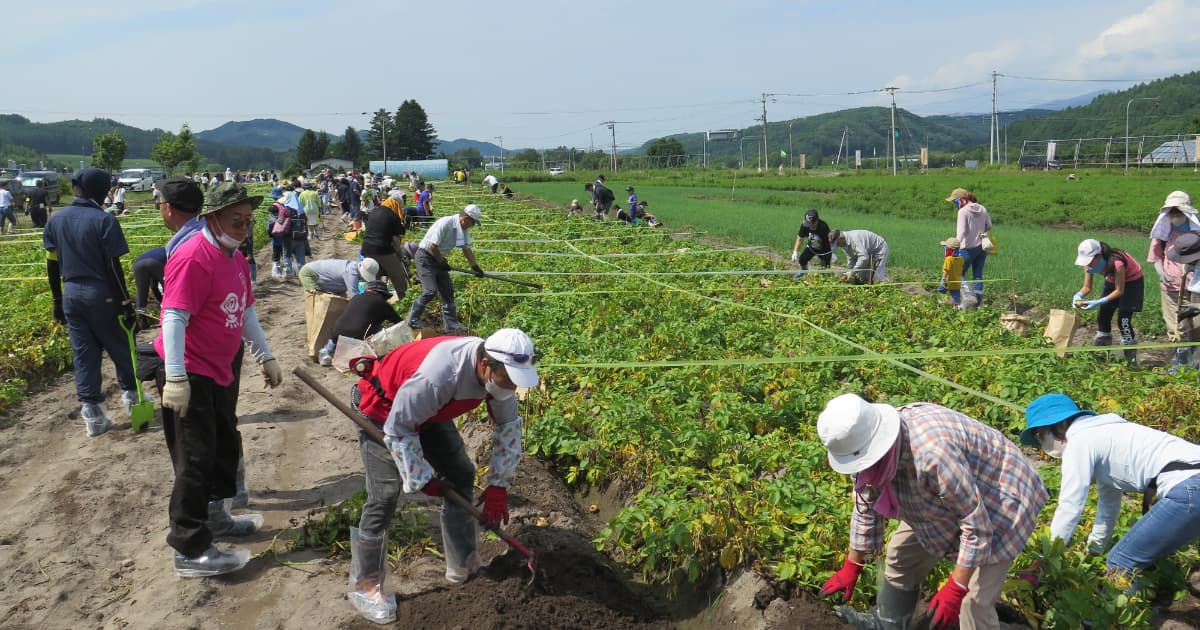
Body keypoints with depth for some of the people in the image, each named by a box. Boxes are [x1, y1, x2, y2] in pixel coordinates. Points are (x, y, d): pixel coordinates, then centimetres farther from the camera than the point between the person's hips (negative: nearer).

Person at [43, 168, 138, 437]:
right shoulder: (103, 220, -12)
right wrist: (126, 303, -10)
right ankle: (131, 393, 28)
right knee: (120, 346, 13)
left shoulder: (55, 220, 4)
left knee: (84, 352, 9)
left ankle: (92, 413, 9)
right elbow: (113, 267, -14)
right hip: (101, 294, -5)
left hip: (71, 294, 5)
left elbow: (52, 266, 7)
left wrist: (58, 301, 15)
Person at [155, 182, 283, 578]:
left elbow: (246, 311, 20)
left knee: (226, 447, 20)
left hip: (220, 371, 10)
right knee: (196, 460, -5)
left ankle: (216, 516, 38)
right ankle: (190, 552, 4)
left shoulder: (235, 257, 10)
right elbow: (174, 318, -25)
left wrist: (265, 356, 23)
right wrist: (176, 379, -28)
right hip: (189, 375, -10)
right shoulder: (193, 257, -20)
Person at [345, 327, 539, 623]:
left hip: (429, 411, 8)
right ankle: (364, 586, 5)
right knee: (385, 496, -11)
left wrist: (498, 484, -8)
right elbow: (398, 429, -31)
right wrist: (422, 479, -21)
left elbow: (508, 425, -6)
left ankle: (464, 567, 22)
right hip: (383, 411, -8)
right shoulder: (438, 376, -42)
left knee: (461, 475, 8)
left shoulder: (499, 370, -20)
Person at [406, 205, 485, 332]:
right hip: (425, 256, -9)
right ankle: (413, 320, 0)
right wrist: (442, 262, -14)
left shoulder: (464, 229, 1)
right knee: (430, 291, -15)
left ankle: (451, 323, 14)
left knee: (447, 290, 6)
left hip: (439, 258, 9)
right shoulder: (445, 223, -26)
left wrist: (475, 266, 3)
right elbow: (433, 246, -26)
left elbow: (466, 249, 10)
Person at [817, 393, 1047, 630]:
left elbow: (976, 522, -32)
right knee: (902, 555, 13)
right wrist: (851, 568, 7)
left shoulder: (932, 452, -42)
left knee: (974, 603, -12)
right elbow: (866, 509, 0)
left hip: (998, 501, -7)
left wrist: (955, 590, -27)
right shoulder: (867, 446, -16)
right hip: (945, 500, 8)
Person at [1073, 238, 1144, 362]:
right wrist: (1079, 296, -35)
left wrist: (1099, 302, -41)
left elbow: (1119, 291, -31)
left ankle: (1131, 358, -3)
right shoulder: (1090, 263, -21)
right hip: (1112, 281, 6)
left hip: (1132, 281, -6)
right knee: (1103, 316, 3)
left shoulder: (1116, 263, -40)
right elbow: (1087, 287, -13)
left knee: (1123, 320, -14)